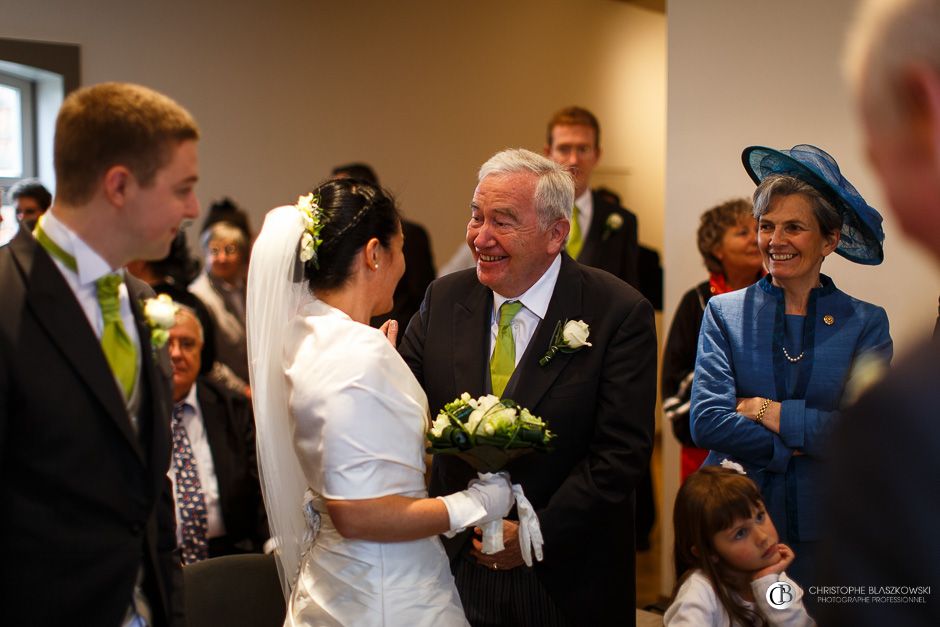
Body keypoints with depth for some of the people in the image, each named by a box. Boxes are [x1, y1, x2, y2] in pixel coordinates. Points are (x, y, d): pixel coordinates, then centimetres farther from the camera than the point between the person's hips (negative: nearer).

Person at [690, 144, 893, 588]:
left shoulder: (865, 323, 2)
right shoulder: (724, 312, 3)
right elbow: (706, 422, -8)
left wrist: (770, 412, -12)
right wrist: (794, 446, -11)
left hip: (827, 532, 0)